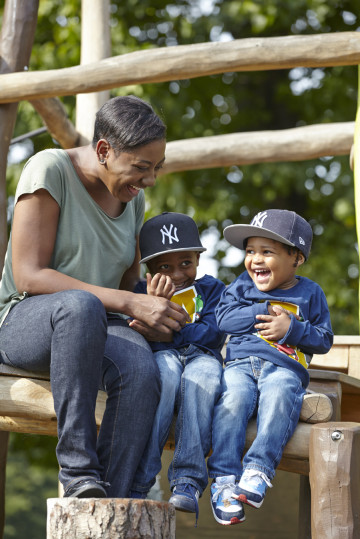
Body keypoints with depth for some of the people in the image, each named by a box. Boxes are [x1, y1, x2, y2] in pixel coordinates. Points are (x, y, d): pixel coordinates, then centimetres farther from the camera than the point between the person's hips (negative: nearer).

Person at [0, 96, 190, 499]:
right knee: (80, 305, -43)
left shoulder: (133, 198, 11)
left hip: (94, 330, 5)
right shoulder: (49, 170, -11)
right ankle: (79, 470, -35)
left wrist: (152, 310, -5)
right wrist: (130, 303, -23)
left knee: (142, 369, -33)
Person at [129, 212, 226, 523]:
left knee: (205, 371, -37)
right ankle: (138, 480, -42)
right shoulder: (142, 290, 21)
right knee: (166, 368, -38)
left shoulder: (211, 288, 21)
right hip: (161, 357, 0)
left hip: (201, 356, 1)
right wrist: (153, 305, -15)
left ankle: (187, 482, -43)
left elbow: (213, 333, 3)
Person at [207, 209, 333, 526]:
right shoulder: (242, 286, 22)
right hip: (241, 362, 1)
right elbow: (224, 317, 7)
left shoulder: (309, 293, 16)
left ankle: (258, 470, -42)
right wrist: (265, 312, -1)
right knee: (233, 397, -33)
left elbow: (324, 340, 12)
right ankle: (224, 479, -36)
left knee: (278, 396, -38)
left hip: (284, 367, -1)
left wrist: (291, 328, -4)